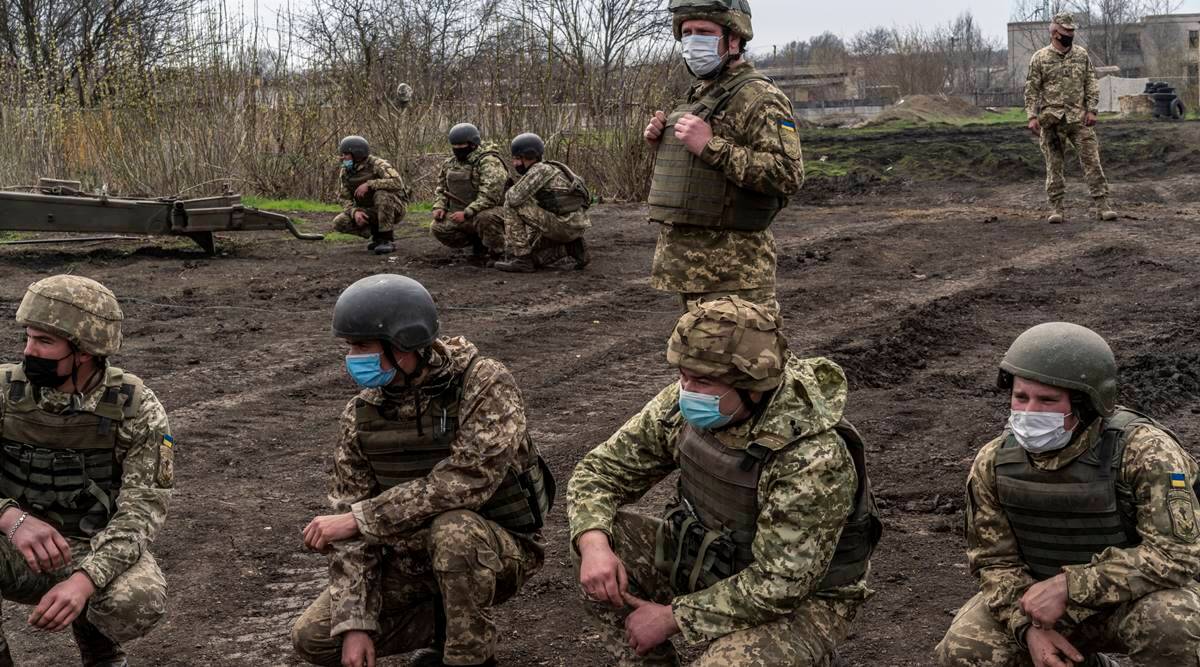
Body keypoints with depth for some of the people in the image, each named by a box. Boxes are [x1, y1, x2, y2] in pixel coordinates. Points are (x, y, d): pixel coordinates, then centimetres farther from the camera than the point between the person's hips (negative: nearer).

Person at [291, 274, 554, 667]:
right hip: (413, 560, 5)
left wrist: (360, 518, -29)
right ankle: (448, 622, 12)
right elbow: (351, 516, -6)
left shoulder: (485, 385, -21)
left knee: (453, 530, -38)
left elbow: (465, 481, -33)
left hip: (498, 550, -5)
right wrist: (356, 623, -17)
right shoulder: (362, 414, -5)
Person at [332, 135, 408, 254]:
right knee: (339, 223, -13)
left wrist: (368, 184, -36)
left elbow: (397, 183, -37)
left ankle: (388, 240, -26)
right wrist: (355, 212, -22)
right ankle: (378, 235, 2)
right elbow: (350, 201, 1)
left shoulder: (377, 164, -20)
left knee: (381, 194, -37)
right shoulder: (346, 173, -2)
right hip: (372, 213, 6)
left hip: (393, 209, -6)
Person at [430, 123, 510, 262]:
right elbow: (441, 188, 22)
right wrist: (439, 207, 1)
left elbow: (489, 195, -28)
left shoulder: (489, 162, -18)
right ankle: (478, 242, 9)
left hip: (487, 212, -8)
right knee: (438, 228, -10)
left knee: (485, 218, -40)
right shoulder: (449, 163, 10)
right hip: (460, 214, 8)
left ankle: (497, 254, -14)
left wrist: (466, 213, -32)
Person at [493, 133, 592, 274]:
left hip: (563, 224, -10)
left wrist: (510, 192, 4)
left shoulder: (540, 169, -11)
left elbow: (514, 198, -20)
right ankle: (571, 246, 9)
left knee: (512, 205, -9)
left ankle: (520, 259, -8)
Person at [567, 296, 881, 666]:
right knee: (604, 542, -11)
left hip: (802, 598, -6)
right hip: (715, 566, 6)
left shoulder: (813, 458, -32)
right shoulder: (683, 405, -13)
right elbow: (602, 469, -3)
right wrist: (593, 542, -23)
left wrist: (673, 617, -23)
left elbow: (778, 586, -30)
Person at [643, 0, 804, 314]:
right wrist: (660, 141, 8)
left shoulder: (758, 97, -11)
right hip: (686, 263, 9)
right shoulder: (698, 94, 18)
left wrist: (710, 145, -23)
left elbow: (788, 175, -23)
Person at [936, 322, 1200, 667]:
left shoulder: (1145, 452, -24)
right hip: (1042, 598, 5)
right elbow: (994, 560, -2)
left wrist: (1068, 585, -33)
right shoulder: (994, 462, -10)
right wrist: (1029, 626, -21)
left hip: (1132, 599, -4)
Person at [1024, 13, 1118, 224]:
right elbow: (1031, 90, -1)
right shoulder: (1040, 58, -1)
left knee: (1092, 161, -4)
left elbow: (1091, 85, 8)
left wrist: (1092, 110, -2)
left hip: (1079, 118, 2)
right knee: (1054, 165, 3)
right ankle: (1056, 208, 9)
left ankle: (1102, 205, -3)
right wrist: (1032, 116, -9)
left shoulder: (1082, 54, 7)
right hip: (1051, 120, -2)